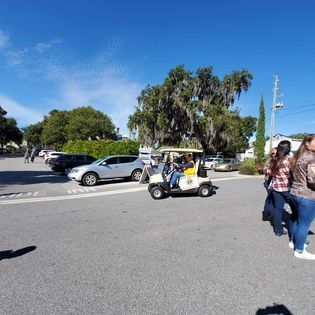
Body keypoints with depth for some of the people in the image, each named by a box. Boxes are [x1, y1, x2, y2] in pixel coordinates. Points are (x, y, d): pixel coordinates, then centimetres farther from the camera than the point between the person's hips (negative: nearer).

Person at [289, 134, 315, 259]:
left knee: (296, 219, 23)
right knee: (304, 224, 4)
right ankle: (299, 251, 17)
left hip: (295, 192, 9)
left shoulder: (298, 157, 10)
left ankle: (292, 241, 38)